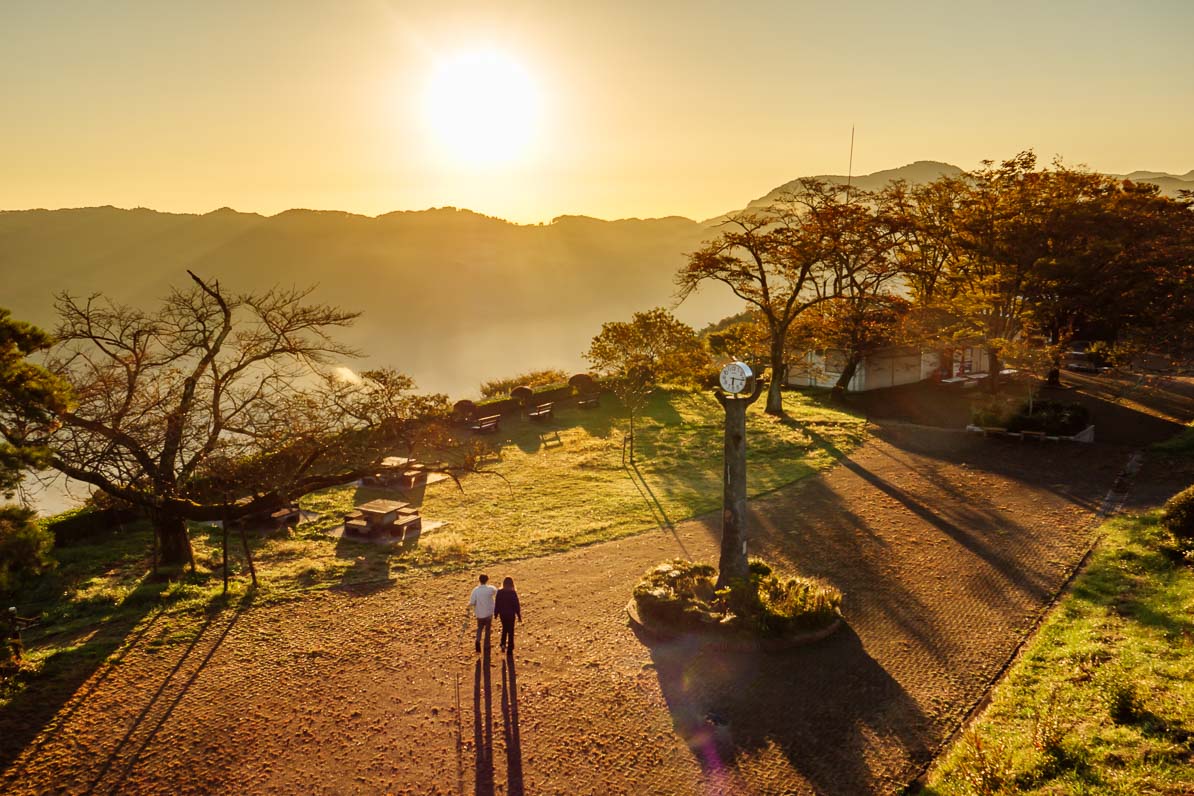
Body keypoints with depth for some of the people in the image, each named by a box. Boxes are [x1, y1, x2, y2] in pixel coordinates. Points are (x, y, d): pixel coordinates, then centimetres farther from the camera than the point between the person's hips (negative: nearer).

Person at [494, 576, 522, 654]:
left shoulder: (499, 592, -8)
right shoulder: (513, 593, -17)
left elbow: (496, 604, 0)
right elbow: (516, 605, -12)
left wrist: (496, 614, 14)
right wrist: (519, 616, -3)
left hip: (502, 614, 3)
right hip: (511, 615, -3)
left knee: (504, 628, 28)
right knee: (510, 631, 12)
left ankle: (503, 643, 15)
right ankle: (510, 650, 16)